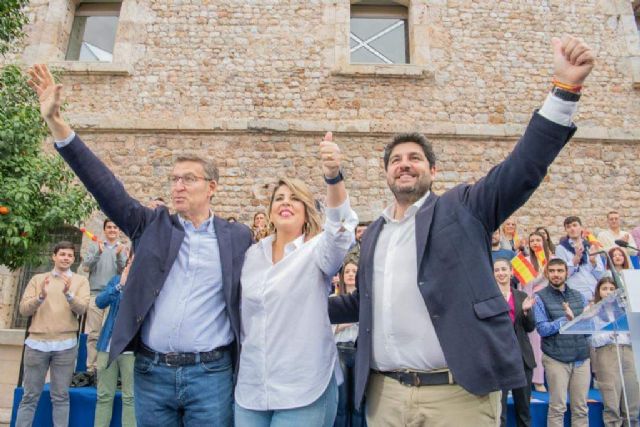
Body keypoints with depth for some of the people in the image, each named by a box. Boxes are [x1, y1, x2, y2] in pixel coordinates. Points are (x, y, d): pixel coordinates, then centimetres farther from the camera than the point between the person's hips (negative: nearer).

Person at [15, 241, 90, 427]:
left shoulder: (80, 280, 6)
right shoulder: (38, 279, 11)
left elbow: (82, 308, -7)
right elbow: (23, 309, 3)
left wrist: (68, 294, -25)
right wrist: (40, 296, -15)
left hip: (66, 345, -1)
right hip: (36, 343, 1)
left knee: (61, 396, 6)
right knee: (30, 396, 8)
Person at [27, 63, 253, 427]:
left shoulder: (238, 237, 1)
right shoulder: (153, 225, 5)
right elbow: (106, 186, -3)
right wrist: (56, 121, -8)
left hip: (211, 374, -2)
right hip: (151, 372, 2)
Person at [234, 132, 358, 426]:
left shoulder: (317, 250, -7)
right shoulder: (252, 254, 5)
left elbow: (341, 229, -28)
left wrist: (333, 176, -44)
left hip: (303, 390, -4)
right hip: (250, 388, 4)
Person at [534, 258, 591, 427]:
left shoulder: (579, 296, 12)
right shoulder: (540, 297, -2)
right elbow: (542, 329, -10)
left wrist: (573, 320, -12)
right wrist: (566, 319, -16)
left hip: (582, 358, 4)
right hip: (556, 359, -4)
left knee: (581, 408, 10)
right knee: (557, 408, 1)